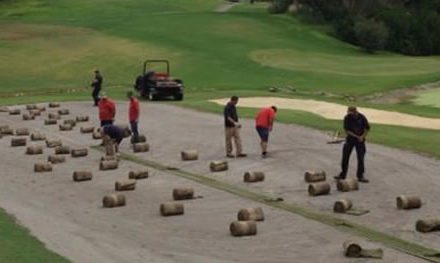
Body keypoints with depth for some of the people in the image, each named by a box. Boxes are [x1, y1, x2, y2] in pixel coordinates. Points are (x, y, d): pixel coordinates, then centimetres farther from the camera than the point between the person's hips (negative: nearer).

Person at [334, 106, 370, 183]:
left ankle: (360, 176, 10)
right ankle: (342, 174, 15)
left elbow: (367, 128, 0)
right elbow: (347, 130, -10)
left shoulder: (361, 117, -10)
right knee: (345, 157, 3)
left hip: (360, 140, 0)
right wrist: (356, 136, -18)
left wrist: (362, 137, -12)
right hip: (350, 139, 0)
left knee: (360, 158, 0)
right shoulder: (347, 118, -11)